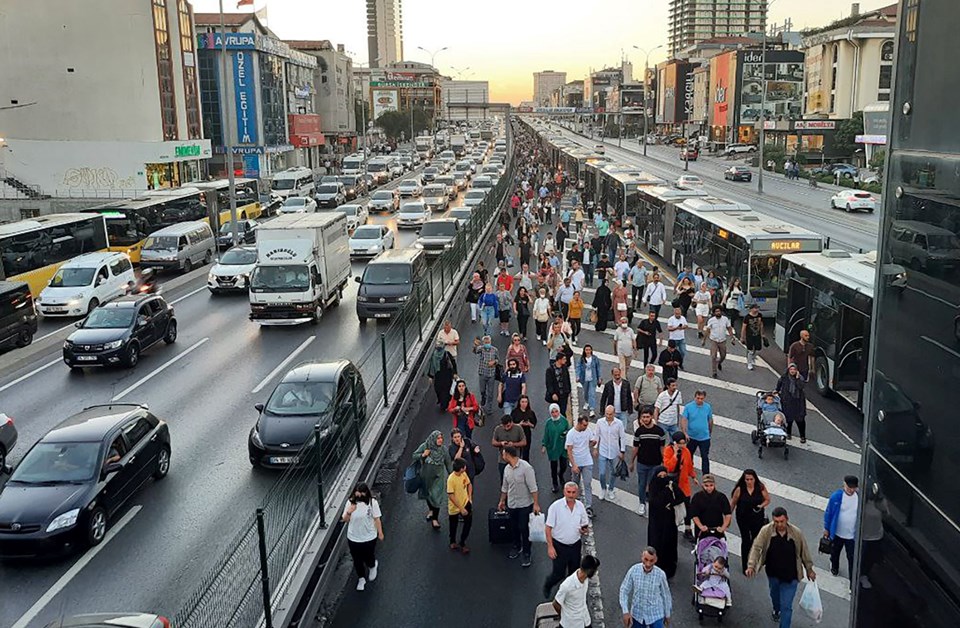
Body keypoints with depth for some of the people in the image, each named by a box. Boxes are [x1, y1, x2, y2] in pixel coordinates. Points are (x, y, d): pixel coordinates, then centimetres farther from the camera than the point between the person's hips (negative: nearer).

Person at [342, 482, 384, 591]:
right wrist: (348, 512, -27)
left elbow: (377, 519, -7)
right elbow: (345, 520, -6)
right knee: (357, 560, 15)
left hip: (369, 537, -2)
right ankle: (361, 579, 41)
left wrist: (380, 533, -2)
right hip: (353, 538, 2)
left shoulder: (372, 503, -17)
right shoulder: (351, 503, -13)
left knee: (368, 558, 16)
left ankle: (373, 566, 53)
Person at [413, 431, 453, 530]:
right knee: (427, 494, 21)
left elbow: (448, 463, -2)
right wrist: (423, 455, -23)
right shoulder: (424, 446, -13)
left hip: (438, 477, -1)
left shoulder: (444, 449, -11)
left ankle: (435, 519, 11)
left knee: (436, 496, -4)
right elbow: (414, 456, -5)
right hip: (426, 476, 1)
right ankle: (431, 510, 50)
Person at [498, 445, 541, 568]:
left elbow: (533, 487, -19)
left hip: (525, 504, -6)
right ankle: (517, 547, 40)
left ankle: (526, 554, 13)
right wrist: (502, 501, 21)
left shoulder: (526, 467, -20)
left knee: (524, 529, 0)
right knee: (514, 528, 19)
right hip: (511, 504, 6)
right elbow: (504, 487, 14)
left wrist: (536, 504, -20)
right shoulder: (507, 468, 1)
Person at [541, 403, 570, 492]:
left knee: (563, 465, 5)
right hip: (552, 447, 0)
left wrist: (566, 433, -15)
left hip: (563, 447, 1)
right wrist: (544, 445, 0)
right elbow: (546, 435, 1)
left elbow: (568, 431, 6)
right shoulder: (548, 422, -6)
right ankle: (555, 484, 23)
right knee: (554, 466, 6)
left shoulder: (564, 420, -5)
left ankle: (561, 475, 40)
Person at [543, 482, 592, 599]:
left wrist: (585, 530, -15)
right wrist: (550, 547, -15)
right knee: (558, 573, 7)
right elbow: (549, 528, -13)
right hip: (559, 546, -4)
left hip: (575, 545, 4)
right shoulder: (556, 506, -18)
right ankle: (547, 586, 38)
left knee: (574, 572, 15)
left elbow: (585, 524, 8)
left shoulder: (580, 506, -5)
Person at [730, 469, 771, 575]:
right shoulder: (740, 489, -14)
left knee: (756, 539, 12)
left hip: (757, 518, 2)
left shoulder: (761, 488, -11)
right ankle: (745, 565, 18)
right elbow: (733, 503, -3)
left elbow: (767, 500, 2)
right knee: (745, 540, 5)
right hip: (743, 518, -1)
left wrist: (762, 505, -19)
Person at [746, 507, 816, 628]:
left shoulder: (797, 533, -19)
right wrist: (751, 565, -35)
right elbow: (756, 548, -22)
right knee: (774, 595, 31)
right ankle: (776, 610, 64)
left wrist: (809, 569, 6)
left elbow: (804, 551, -5)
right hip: (773, 573, 3)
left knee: (786, 606, -1)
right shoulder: (766, 531, -21)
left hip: (790, 576, -3)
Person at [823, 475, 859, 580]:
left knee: (852, 558, 8)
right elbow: (828, 513, -7)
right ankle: (834, 568, 53)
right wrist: (826, 529, 0)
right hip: (837, 533, 1)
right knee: (835, 553, 25)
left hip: (852, 535, -1)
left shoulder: (859, 498, -17)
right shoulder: (836, 496, -20)